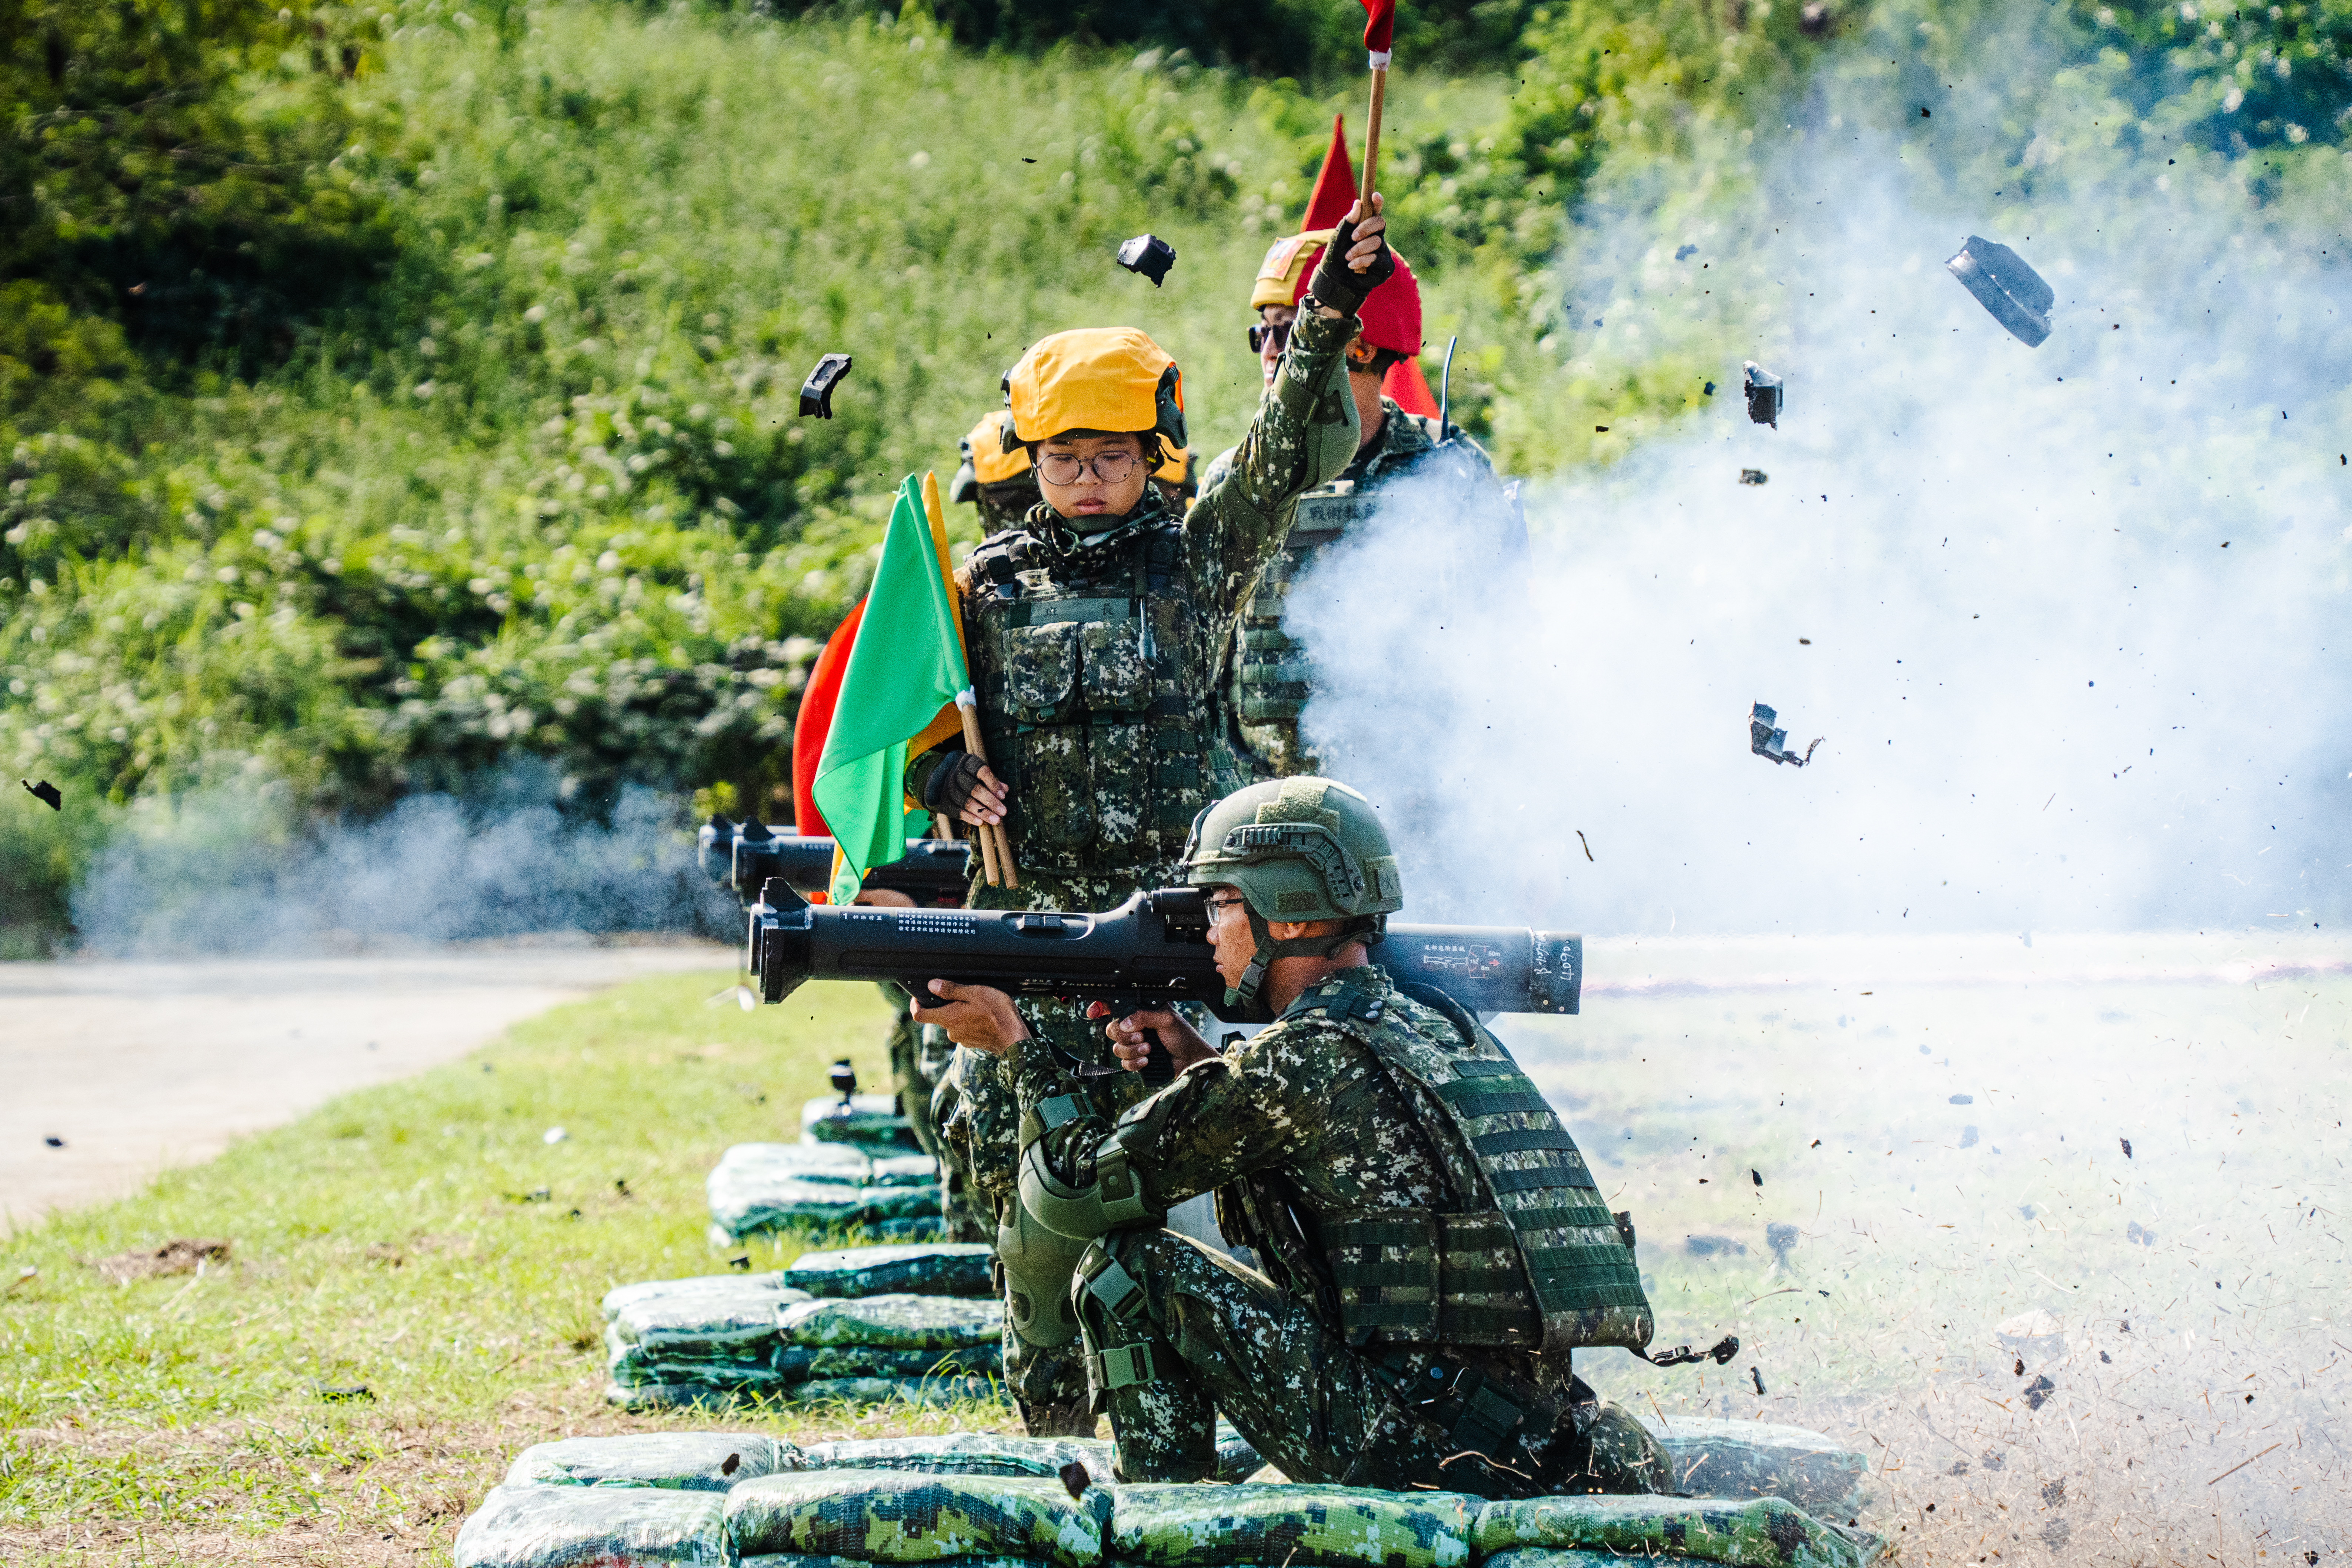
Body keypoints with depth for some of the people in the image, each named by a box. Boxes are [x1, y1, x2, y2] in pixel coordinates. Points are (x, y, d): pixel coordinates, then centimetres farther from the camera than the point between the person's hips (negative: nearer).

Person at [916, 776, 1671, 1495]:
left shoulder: (1296, 1061, -9)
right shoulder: (1443, 1028, 13)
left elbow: (1076, 1188, 0)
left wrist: (1021, 1046, 14)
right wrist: (1196, 1060, 18)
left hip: (1408, 1447, -7)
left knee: (1125, 1265, 0)